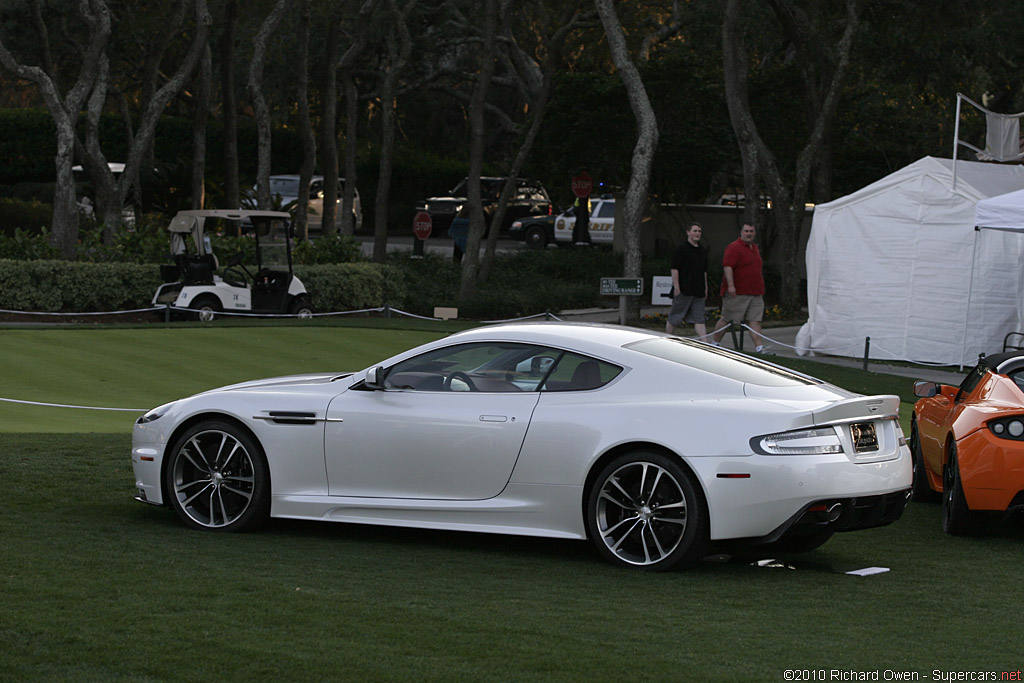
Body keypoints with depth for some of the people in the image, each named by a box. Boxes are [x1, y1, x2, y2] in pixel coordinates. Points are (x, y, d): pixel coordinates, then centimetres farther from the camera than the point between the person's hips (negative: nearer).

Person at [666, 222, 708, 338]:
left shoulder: (703, 251, 15)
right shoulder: (681, 249, -6)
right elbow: (674, 269, -11)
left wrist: (705, 288, 20)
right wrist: (676, 287, -16)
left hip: (698, 292, 6)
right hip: (683, 291, -6)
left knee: (699, 319, -1)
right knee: (674, 319, 2)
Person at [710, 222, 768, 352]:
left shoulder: (754, 248, 19)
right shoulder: (734, 248, -9)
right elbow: (727, 266, -19)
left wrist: (760, 289, 29)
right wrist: (730, 285, -29)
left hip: (755, 293, 7)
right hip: (736, 293, -7)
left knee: (755, 321, -2)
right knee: (727, 320, 0)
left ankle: (759, 347, -9)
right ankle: (714, 343, 14)